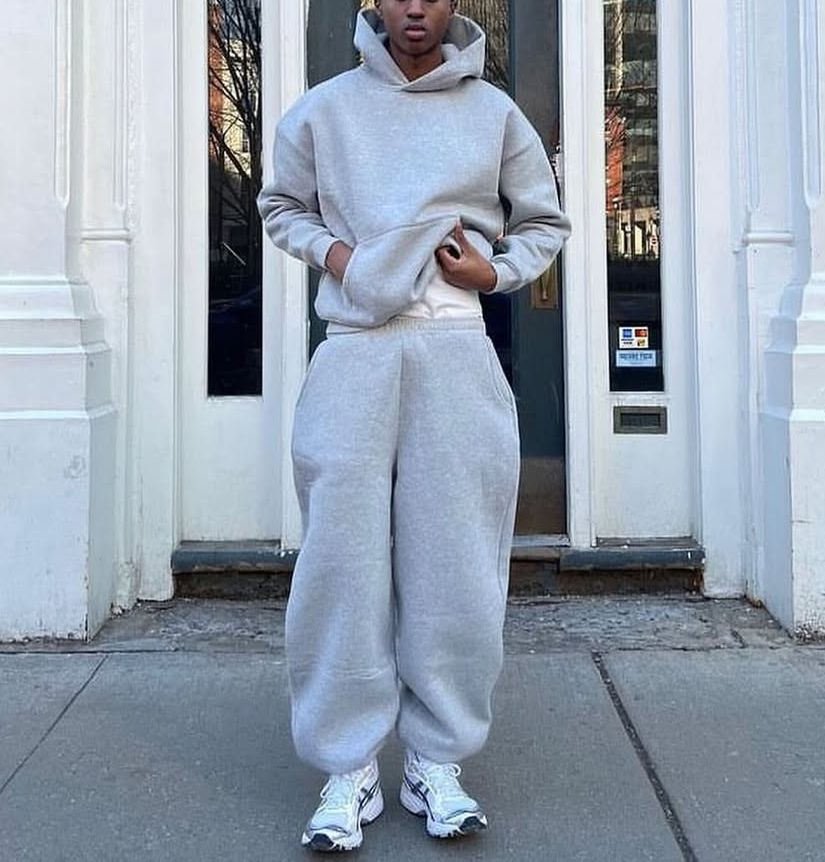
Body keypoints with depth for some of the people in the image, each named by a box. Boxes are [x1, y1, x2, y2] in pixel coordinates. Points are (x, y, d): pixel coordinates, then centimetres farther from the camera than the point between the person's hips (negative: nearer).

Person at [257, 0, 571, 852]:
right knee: (344, 557, -3)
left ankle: (437, 761, 12)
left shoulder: (495, 112, 12)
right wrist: (326, 248, 1)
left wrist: (496, 270, 1)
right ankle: (349, 768, 7)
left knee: (454, 563, -1)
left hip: (457, 350, 0)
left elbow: (545, 224, 20)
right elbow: (280, 204, 22)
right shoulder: (323, 108, 12)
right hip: (353, 350, 0)